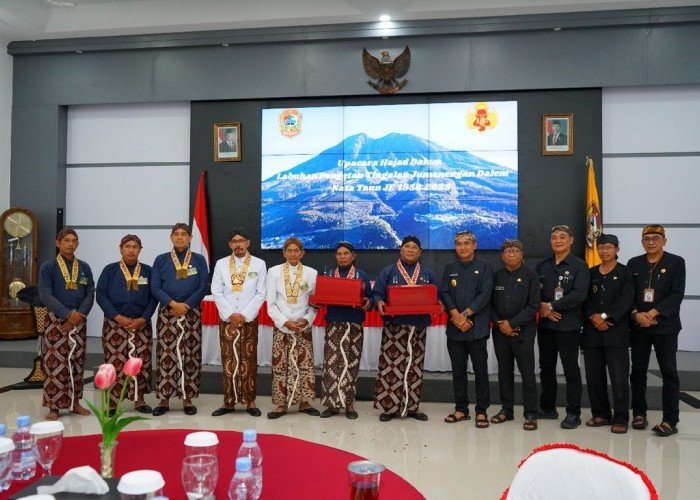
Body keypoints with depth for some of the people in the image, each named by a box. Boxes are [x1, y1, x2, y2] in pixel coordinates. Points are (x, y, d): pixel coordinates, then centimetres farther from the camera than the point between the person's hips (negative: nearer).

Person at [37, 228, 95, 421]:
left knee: (77, 362, 7)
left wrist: (79, 314, -11)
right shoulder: (48, 267, 0)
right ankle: (53, 406, 4)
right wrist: (68, 314, -18)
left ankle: (75, 402, 16)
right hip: (56, 321, -3)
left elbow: (90, 294, 5)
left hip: (79, 321, 3)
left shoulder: (84, 267, 10)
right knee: (55, 363, -4)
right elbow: (46, 295, -9)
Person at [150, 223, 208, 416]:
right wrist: (173, 304, -13)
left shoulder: (199, 260, 6)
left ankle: (187, 398, 10)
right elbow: (155, 287, 0)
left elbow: (203, 287, 0)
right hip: (167, 313, 0)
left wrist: (186, 306, -10)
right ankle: (164, 399, 7)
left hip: (192, 313, 0)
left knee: (190, 355, 1)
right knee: (166, 355, -1)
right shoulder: (161, 260, 6)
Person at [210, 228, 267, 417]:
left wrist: (245, 315, -10)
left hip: (249, 320, -1)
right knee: (228, 361, 3)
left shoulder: (259, 264, 3)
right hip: (226, 320, 1)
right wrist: (230, 314, -9)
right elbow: (216, 292, 2)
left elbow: (261, 293, -2)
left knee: (249, 361, 2)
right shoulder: (221, 264, 7)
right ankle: (229, 402, 11)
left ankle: (250, 401, 10)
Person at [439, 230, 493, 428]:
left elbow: (484, 295, -7)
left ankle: (481, 411, 10)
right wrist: (456, 316, -12)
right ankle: (461, 409, 19)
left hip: (477, 328, -3)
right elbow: (445, 294, 2)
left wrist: (466, 314, -13)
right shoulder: (450, 269, 13)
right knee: (458, 369, 9)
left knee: (480, 369, 1)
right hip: (454, 328, 3)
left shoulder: (484, 268, 3)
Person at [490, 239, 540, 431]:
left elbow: (533, 305, -7)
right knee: (504, 372, 10)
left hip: (523, 332, -3)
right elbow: (490, 303, 8)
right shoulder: (497, 276, 10)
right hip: (500, 332, 4)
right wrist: (499, 323, -7)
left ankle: (531, 414, 6)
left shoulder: (530, 275, -1)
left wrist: (512, 323, -12)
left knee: (527, 373, -2)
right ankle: (506, 409, 22)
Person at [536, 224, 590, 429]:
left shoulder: (579, 266, -3)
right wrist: (542, 307, -11)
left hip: (568, 325, -5)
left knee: (571, 369, 1)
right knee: (546, 367, 13)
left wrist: (552, 306, -16)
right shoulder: (542, 266, 11)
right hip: (545, 324, 5)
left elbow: (579, 294, -15)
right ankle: (547, 408, 26)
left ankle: (573, 413, 10)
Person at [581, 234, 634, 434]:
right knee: (594, 377, 7)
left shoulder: (625, 273, 4)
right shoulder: (590, 273, 14)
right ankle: (601, 414, 20)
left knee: (619, 378, -6)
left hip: (617, 333, -3)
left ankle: (620, 419, 4)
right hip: (592, 332, 4)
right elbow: (584, 300, 6)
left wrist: (605, 316, -15)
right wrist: (593, 318, -10)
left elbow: (625, 300, -7)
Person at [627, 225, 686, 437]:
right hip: (638, 326, 3)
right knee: (638, 370, 8)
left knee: (669, 372, -1)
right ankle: (639, 413, 19)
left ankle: (670, 420, 4)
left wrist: (652, 314, -16)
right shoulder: (634, 264, 10)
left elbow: (677, 294, -8)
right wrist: (636, 314, -11)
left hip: (665, 326, -3)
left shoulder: (676, 262, 1)